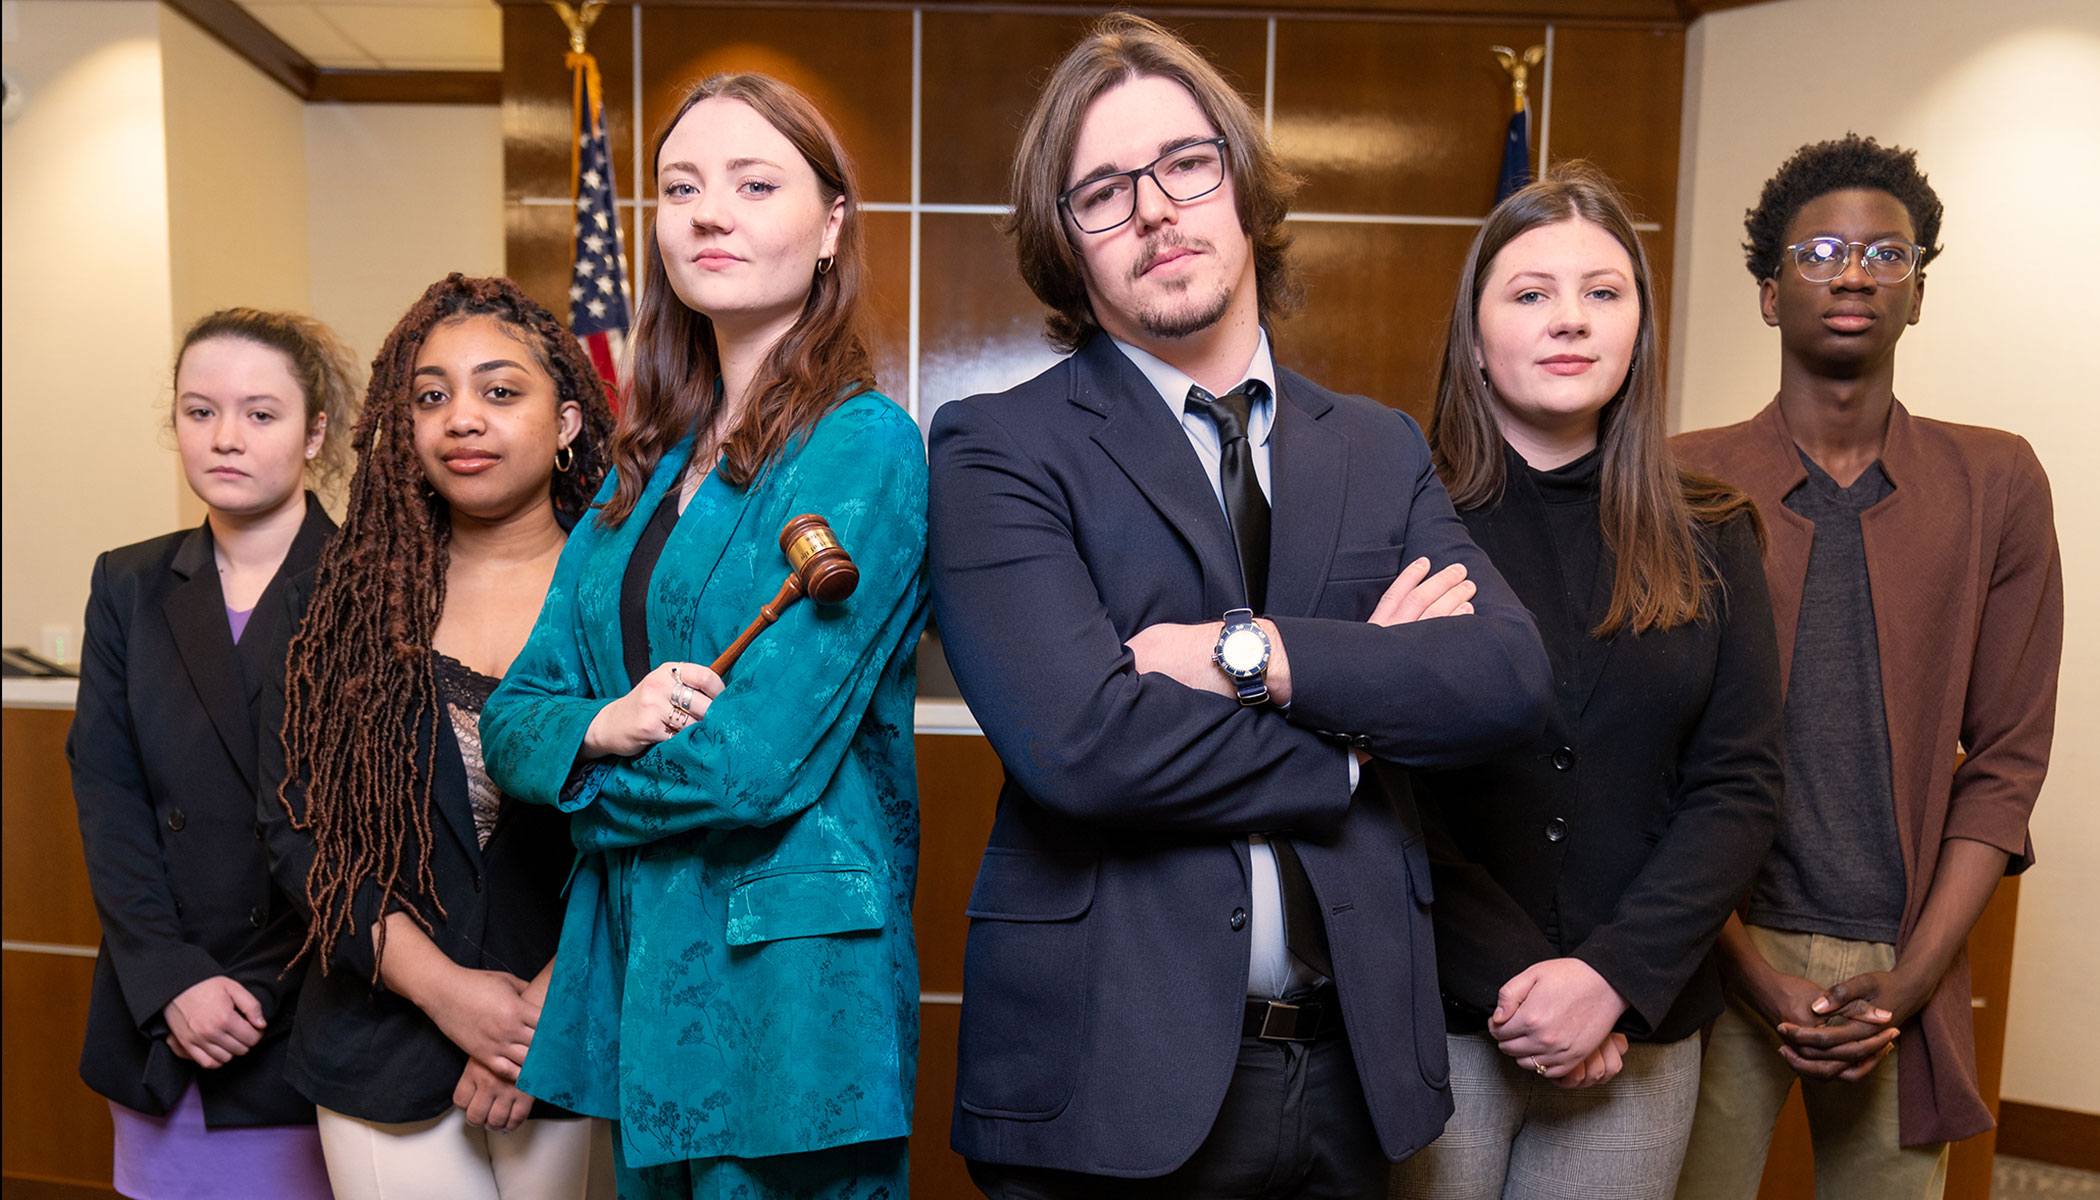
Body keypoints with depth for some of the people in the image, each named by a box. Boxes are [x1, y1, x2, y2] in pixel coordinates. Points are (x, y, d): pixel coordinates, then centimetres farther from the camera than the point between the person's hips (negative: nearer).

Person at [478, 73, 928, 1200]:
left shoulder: (866, 444, -13)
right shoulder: (652, 464, 9)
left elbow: (762, 759, -20)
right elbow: (513, 718, 7)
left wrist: (595, 789, -3)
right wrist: (605, 724, -15)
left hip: (785, 981, -7)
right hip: (634, 977, 7)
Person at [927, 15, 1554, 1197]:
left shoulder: (1380, 448, 7)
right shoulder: (997, 448, -8)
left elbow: (1511, 677, -6)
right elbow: (1078, 741, -22)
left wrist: (1256, 653, -18)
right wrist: (1363, 682, -9)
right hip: (1111, 1069, -4)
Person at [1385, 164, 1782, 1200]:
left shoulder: (1709, 539, 5)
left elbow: (1740, 786, 0)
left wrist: (1611, 976, -11)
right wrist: (1510, 981, -14)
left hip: (1638, 1029, 3)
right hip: (1427, 1021, -3)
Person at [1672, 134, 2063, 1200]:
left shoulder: (1996, 484, 4)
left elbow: (2005, 759, 2)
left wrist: (1912, 979, -6)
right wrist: (1750, 966, -10)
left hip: (1901, 970, 2)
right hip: (1717, 956, -1)